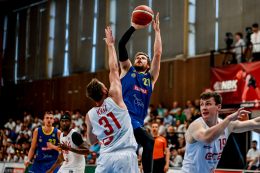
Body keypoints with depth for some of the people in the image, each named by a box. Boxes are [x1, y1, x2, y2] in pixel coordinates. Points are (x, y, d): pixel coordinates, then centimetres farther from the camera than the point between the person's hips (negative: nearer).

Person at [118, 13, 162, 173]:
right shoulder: (127, 70, 17)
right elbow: (121, 45, 8)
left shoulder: (150, 77, 21)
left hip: (137, 120, 4)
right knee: (149, 141, -24)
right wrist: (133, 28, 3)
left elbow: (158, 53, 12)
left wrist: (157, 31, 11)